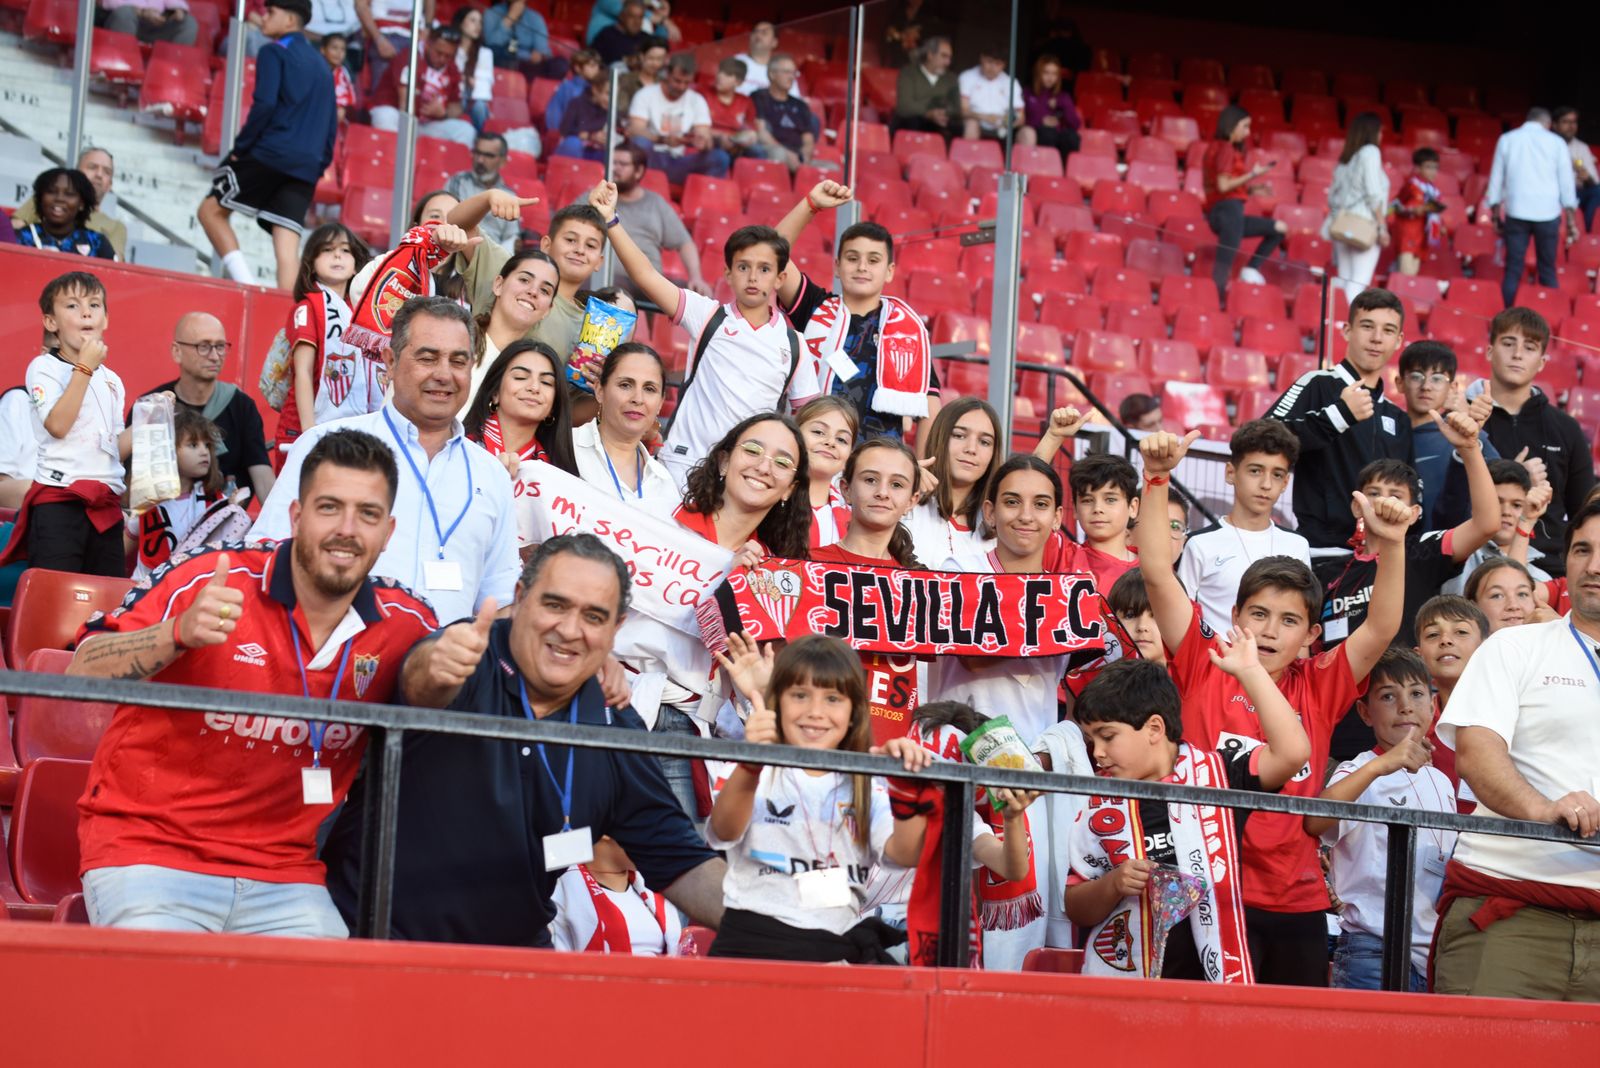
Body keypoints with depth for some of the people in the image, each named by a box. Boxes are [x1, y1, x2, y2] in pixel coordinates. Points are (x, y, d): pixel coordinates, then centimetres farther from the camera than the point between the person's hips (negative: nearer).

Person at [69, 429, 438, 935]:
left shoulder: (406, 624, 0)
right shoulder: (206, 581, -10)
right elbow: (82, 674, -11)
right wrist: (179, 633, -29)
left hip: (285, 877, 3)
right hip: (148, 852, -3)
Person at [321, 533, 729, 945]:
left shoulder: (618, 732, 3)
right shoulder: (473, 663, -10)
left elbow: (679, 863, 7)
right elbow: (420, 684, -33)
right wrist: (433, 669, -57)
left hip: (513, 948, 5)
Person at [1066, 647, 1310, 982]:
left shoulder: (1215, 775, 0)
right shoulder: (1102, 807, 6)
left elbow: (1292, 752, -17)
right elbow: (1077, 910, 10)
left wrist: (1249, 671, -14)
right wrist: (1114, 884, -10)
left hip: (1213, 976, -2)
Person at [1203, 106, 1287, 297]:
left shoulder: (1219, 147, 19)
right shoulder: (1226, 148, -9)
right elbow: (1223, 185, -18)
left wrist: (1251, 189, 12)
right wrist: (1252, 174, -11)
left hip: (1227, 211, 10)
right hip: (1228, 209, -10)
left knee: (1279, 229, 17)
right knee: (1225, 261, -13)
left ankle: (1250, 270, 7)